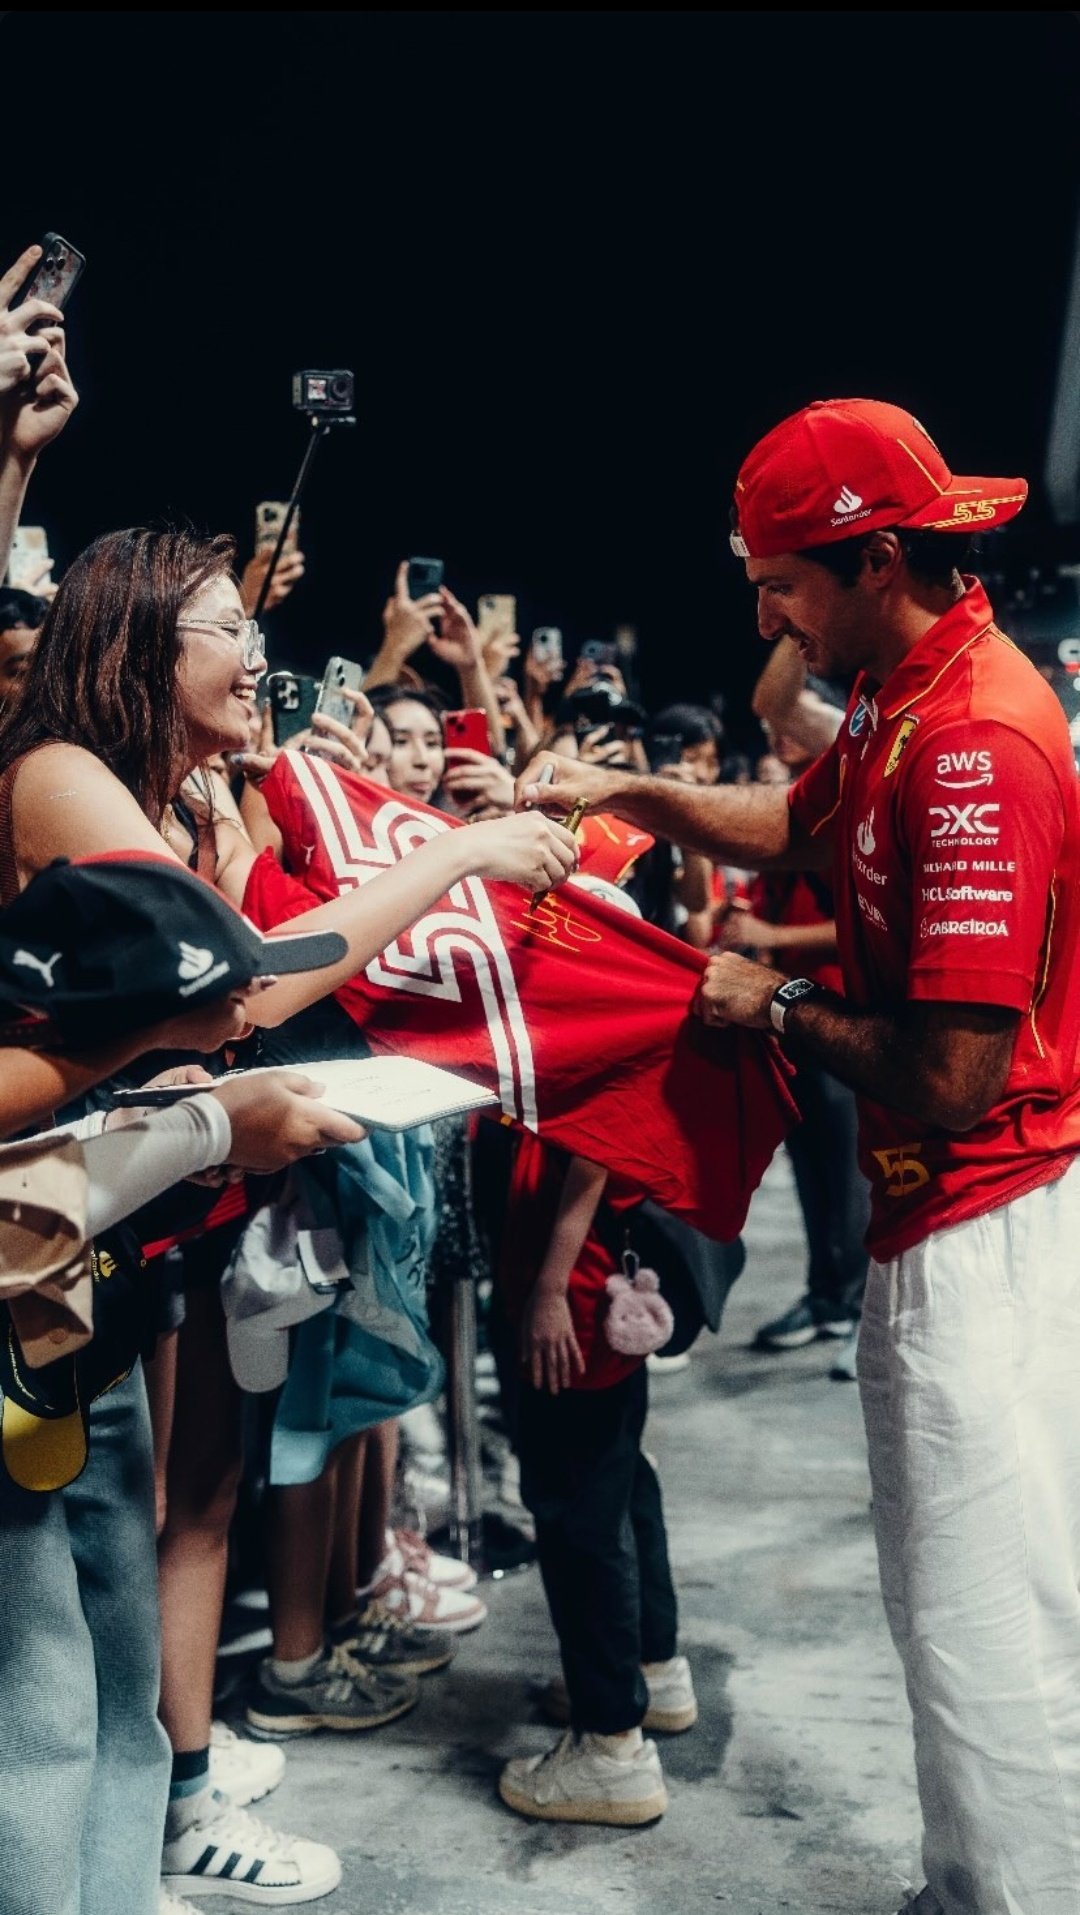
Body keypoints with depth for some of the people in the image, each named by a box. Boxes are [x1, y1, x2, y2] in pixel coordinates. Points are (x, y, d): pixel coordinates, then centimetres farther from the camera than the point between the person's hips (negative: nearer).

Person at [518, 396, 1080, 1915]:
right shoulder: (899, 699, 8)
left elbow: (956, 1074, -27)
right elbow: (799, 823, 29)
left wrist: (779, 1008, -11)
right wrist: (621, 792, 17)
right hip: (934, 1220, 11)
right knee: (950, 1603, 22)